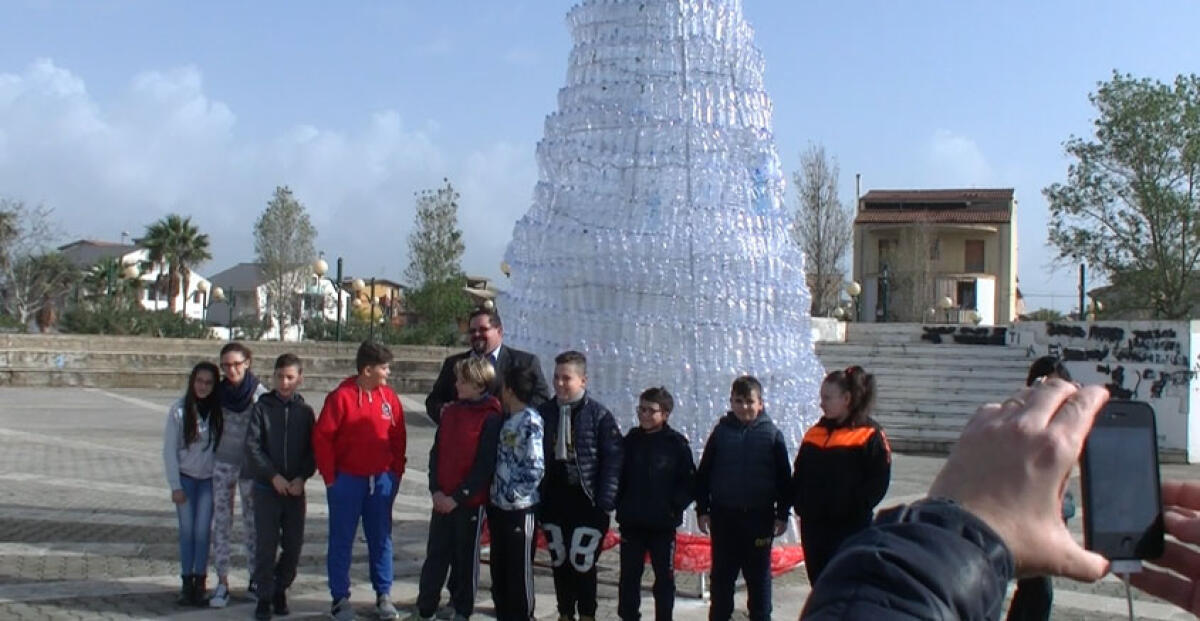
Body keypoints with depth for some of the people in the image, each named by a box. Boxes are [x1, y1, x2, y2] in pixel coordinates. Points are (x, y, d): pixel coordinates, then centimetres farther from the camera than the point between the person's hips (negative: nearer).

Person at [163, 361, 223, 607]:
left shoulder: (219, 411, -7)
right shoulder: (179, 410, -10)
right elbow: (169, 450, -5)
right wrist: (175, 485, -7)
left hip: (210, 479, 1)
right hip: (185, 478, 0)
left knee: (203, 531, 0)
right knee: (187, 531, 2)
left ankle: (200, 583, 9)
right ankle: (186, 583, 11)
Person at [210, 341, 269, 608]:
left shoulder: (259, 393, -8)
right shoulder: (219, 392, 0)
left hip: (251, 466, -2)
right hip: (223, 465, 2)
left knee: (253, 523, 4)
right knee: (221, 523, 2)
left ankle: (255, 580, 14)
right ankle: (222, 583, 7)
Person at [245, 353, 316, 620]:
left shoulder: (305, 411, 4)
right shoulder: (262, 407, -1)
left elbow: (313, 450, 4)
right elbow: (252, 446, -6)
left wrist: (302, 477, -11)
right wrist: (273, 475, -14)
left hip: (295, 488, 2)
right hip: (266, 488, -2)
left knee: (294, 545, 6)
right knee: (266, 545, -1)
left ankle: (280, 589, 24)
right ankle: (265, 596, 10)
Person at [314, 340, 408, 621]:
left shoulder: (389, 398, 2)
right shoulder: (341, 397, -11)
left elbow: (398, 438, 9)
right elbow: (321, 437, -9)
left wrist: (396, 473, 5)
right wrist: (330, 477, -8)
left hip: (382, 480, 4)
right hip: (346, 480, -4)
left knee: (381, 539, 9)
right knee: (341, 540, 5)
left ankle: (384, 595, 19)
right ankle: (340, 598, 15)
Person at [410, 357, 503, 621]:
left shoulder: (490, 418, -11)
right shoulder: (450, 412, 7)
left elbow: (485, 465, -13)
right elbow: (436, 453, 9)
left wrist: (458, 497, -14)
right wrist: (436, 490, -3)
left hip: (470, 501, -5)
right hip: (442, 499, 5)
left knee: (465, 559, 7)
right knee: (435, 555, 10)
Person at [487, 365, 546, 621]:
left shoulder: (531, 422, -14)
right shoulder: (506, 418, 10)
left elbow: (536, 468, -18)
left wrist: (515, 494, -14)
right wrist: (494, 494, 8)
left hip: (520, 508, -8)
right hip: (498, 505, 8)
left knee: (520, 569, 4)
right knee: (498, 568, 16)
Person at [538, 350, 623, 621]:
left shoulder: (599, 415, -9)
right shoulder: (544, 413, 4)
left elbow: (612, 460, -10)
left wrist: (605, 502, -15)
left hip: (586, 501, -4)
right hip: (554, 499, 5)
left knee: (583, 562, 0)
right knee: (559, 561, 14)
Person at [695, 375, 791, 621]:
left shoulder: (772, 434, -1)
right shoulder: (721, 432, 1)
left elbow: (784, 477, 1)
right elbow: (703, 474, 5)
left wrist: (782, 514, -2)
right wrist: (702, 510, 1)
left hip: (759, 517, -1)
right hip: (724, 516, 1)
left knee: (759, 575, 9)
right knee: (721, 575, 10)